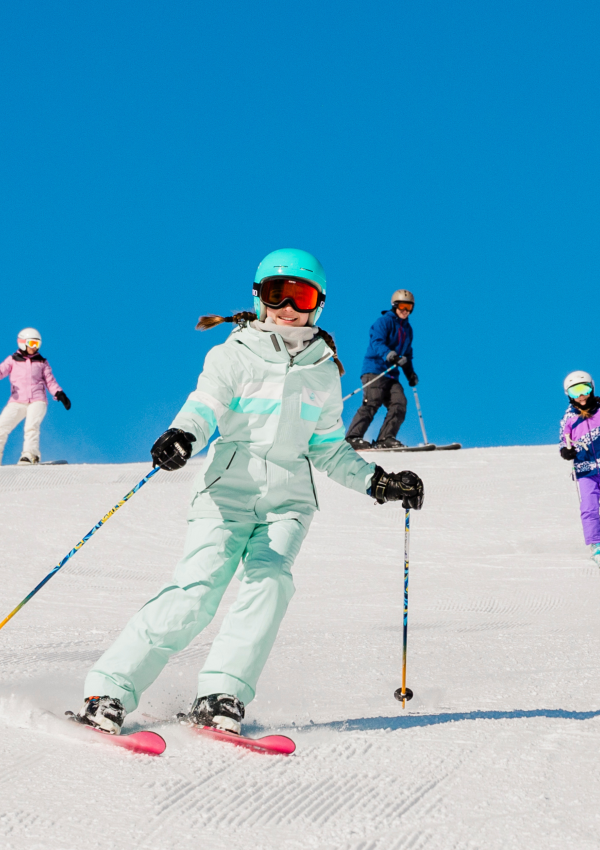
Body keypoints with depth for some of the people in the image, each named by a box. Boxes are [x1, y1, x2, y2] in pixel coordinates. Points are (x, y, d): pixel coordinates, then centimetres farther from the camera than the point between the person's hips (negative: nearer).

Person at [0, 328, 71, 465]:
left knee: (31, 426, -25)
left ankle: (30, 455, -22)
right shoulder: (13, 360, 17)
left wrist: (60, 395, -1)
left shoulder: (42, 362, 19)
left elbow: (50, 381, 16)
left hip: (37, 401, 0)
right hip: (17, 402, 1)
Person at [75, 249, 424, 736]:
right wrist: (182, 436, -35)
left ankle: (222, 697, -24)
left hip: (289, 500, 3)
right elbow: (205, 406, -14)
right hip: (229, 489, -3)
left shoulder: (324, 372, 16)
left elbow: (329, 450, 23)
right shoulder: (234, 355, 4)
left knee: (270, 581, -23)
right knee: (196, 592, -17)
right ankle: (110, 691, -13)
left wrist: (378, 482, 12)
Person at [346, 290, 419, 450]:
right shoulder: (384, 321, -3)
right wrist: (389, 355, -35)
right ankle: (353, 438, -21)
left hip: (392, 374, 7)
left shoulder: (407, 328, 22)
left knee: (399, 403, -11)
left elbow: (407, 354, 29)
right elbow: (376, 343, -18)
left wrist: (410, 374, 15)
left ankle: (385, 439, -9)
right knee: (372, 402, -20)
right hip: (375, 369, -7)